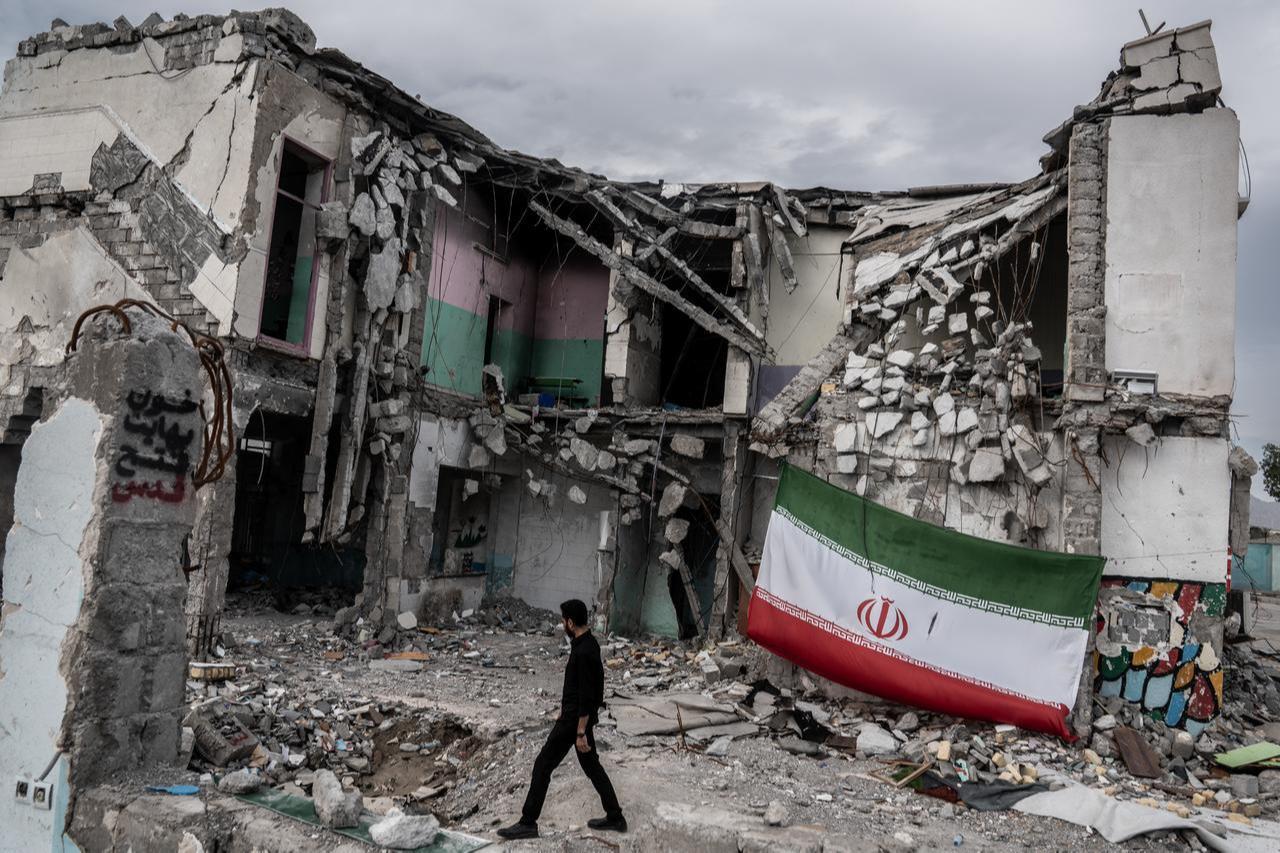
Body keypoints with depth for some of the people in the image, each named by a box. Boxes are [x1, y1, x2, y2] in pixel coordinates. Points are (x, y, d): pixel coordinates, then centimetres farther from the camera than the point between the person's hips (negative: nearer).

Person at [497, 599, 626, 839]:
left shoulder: (583, 652, -25)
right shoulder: (589, 644, 6)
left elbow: (586, 696, -25)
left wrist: (581, 732, -22)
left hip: (574, 719, -10)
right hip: (581, 716, 10)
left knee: (543, 766, 0)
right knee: (591, 765, 17)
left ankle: (528, 823, 8)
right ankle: (615, 817, 24)